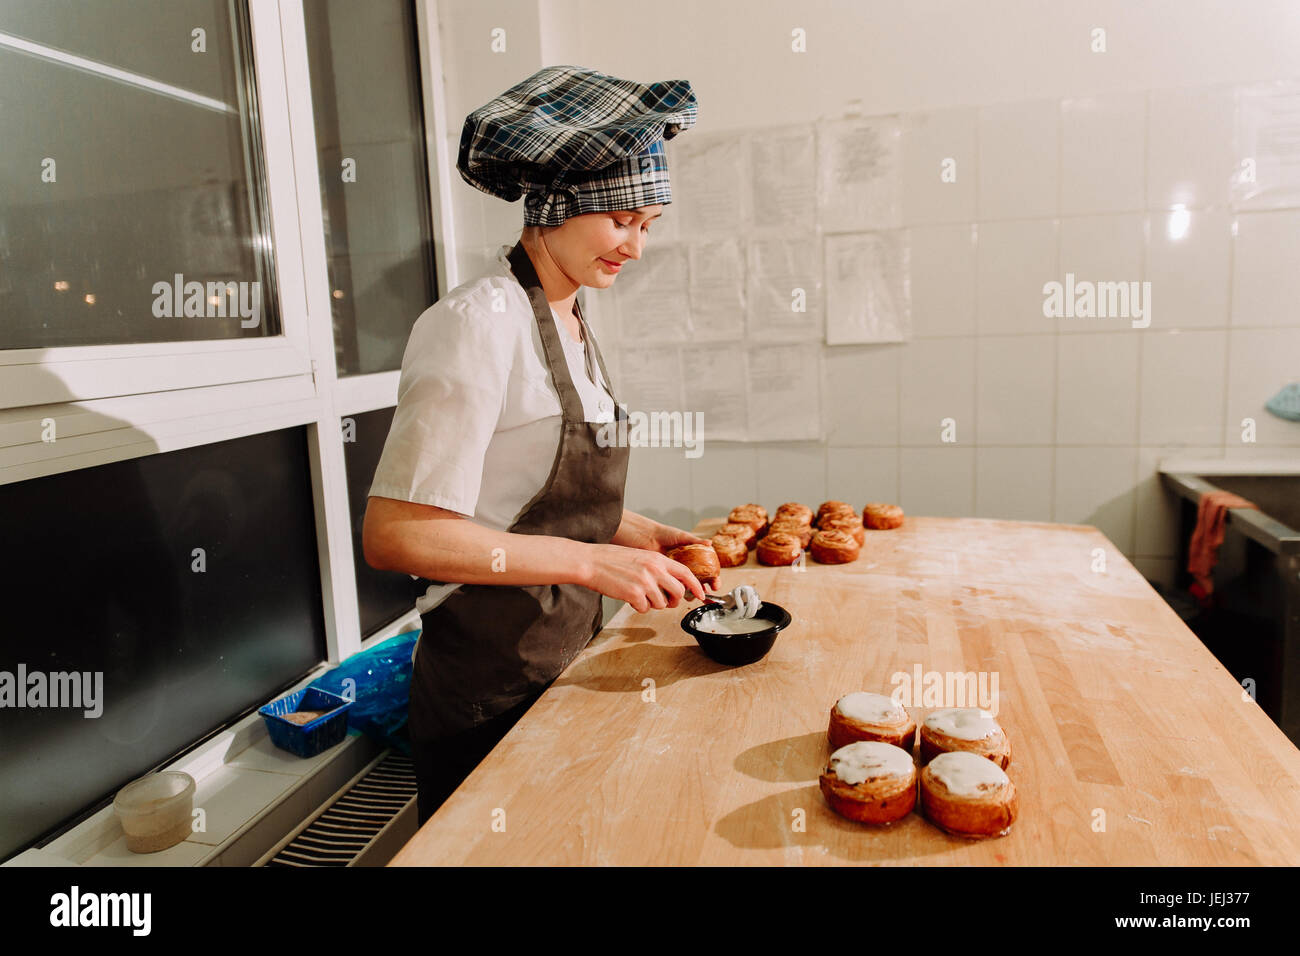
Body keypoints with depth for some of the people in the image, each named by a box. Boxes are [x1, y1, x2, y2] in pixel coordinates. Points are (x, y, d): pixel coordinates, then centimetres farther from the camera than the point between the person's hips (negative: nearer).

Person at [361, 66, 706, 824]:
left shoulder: (571, 322, 8)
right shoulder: (477, 324, -20)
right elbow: (394, 533, -25)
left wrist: (636, 534, 2)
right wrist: (589, 561, -27)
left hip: (564, 666, 9)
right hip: (490, 695, -8)